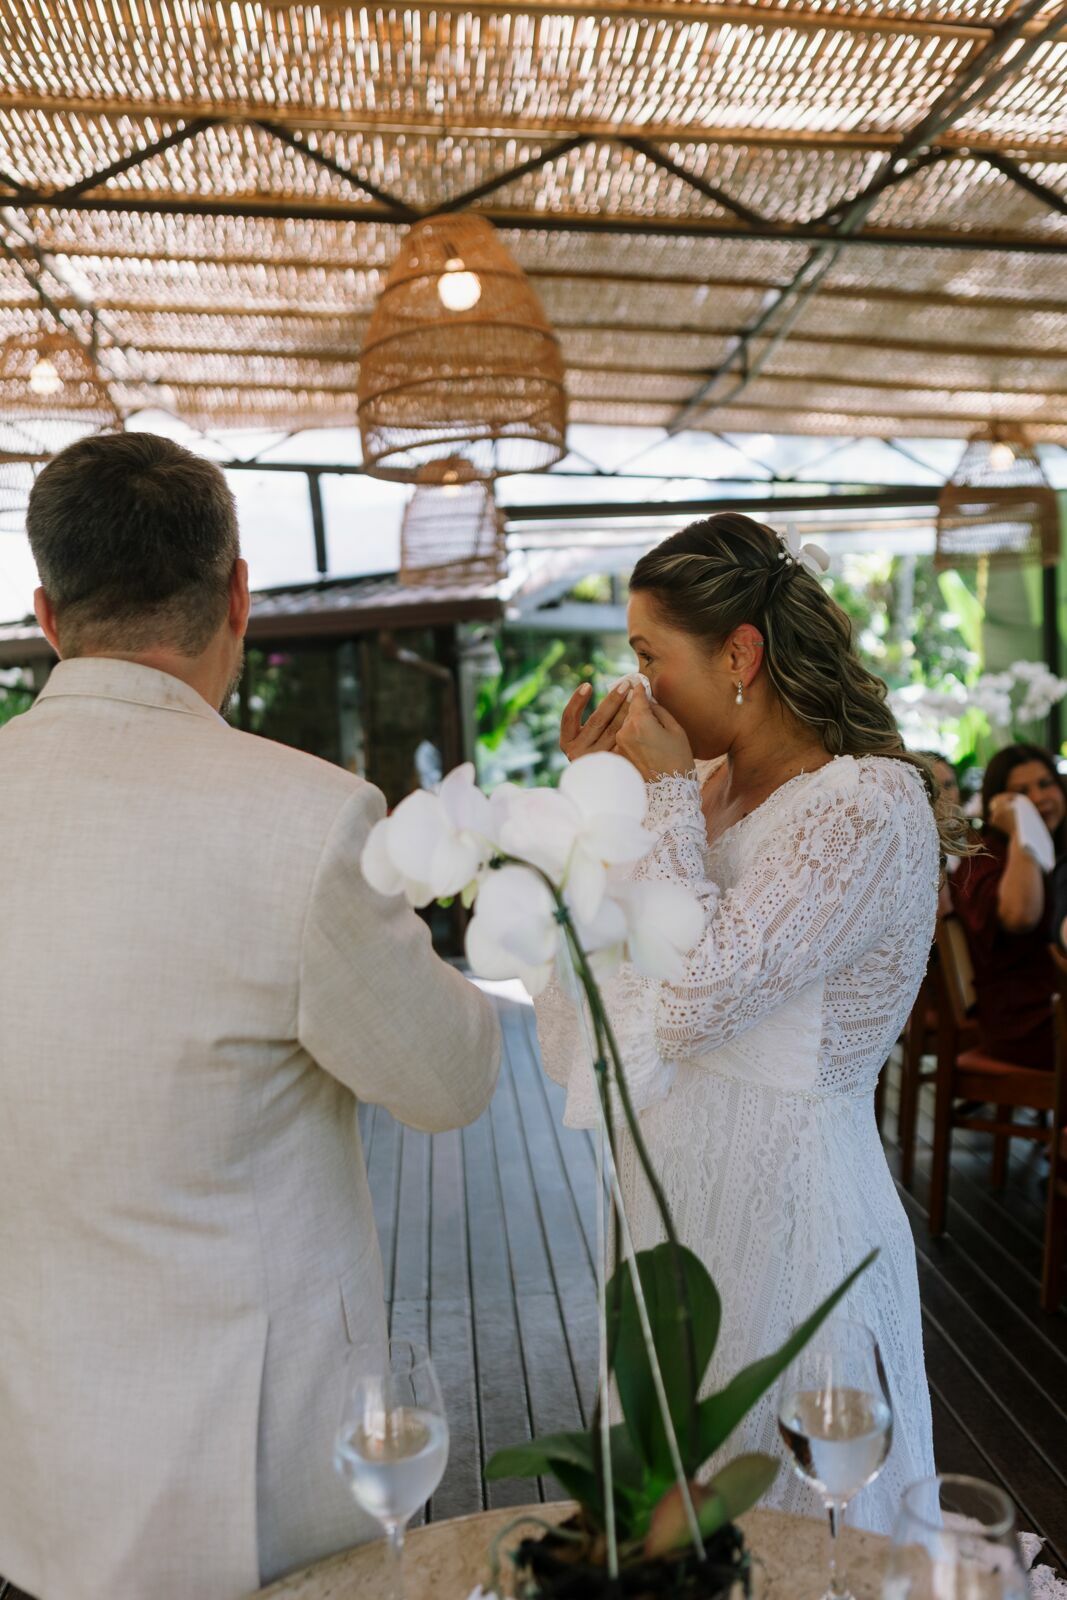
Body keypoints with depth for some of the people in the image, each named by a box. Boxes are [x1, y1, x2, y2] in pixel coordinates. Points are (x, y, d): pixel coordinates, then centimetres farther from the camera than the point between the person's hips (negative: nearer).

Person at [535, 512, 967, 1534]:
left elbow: (696, 995, -29)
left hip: (783, 1211, -7)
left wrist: (666, 796, -19)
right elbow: (590, 1005, 6)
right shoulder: (711, 791, 4)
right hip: (675, 1196, 8)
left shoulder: (872, 802, -19)